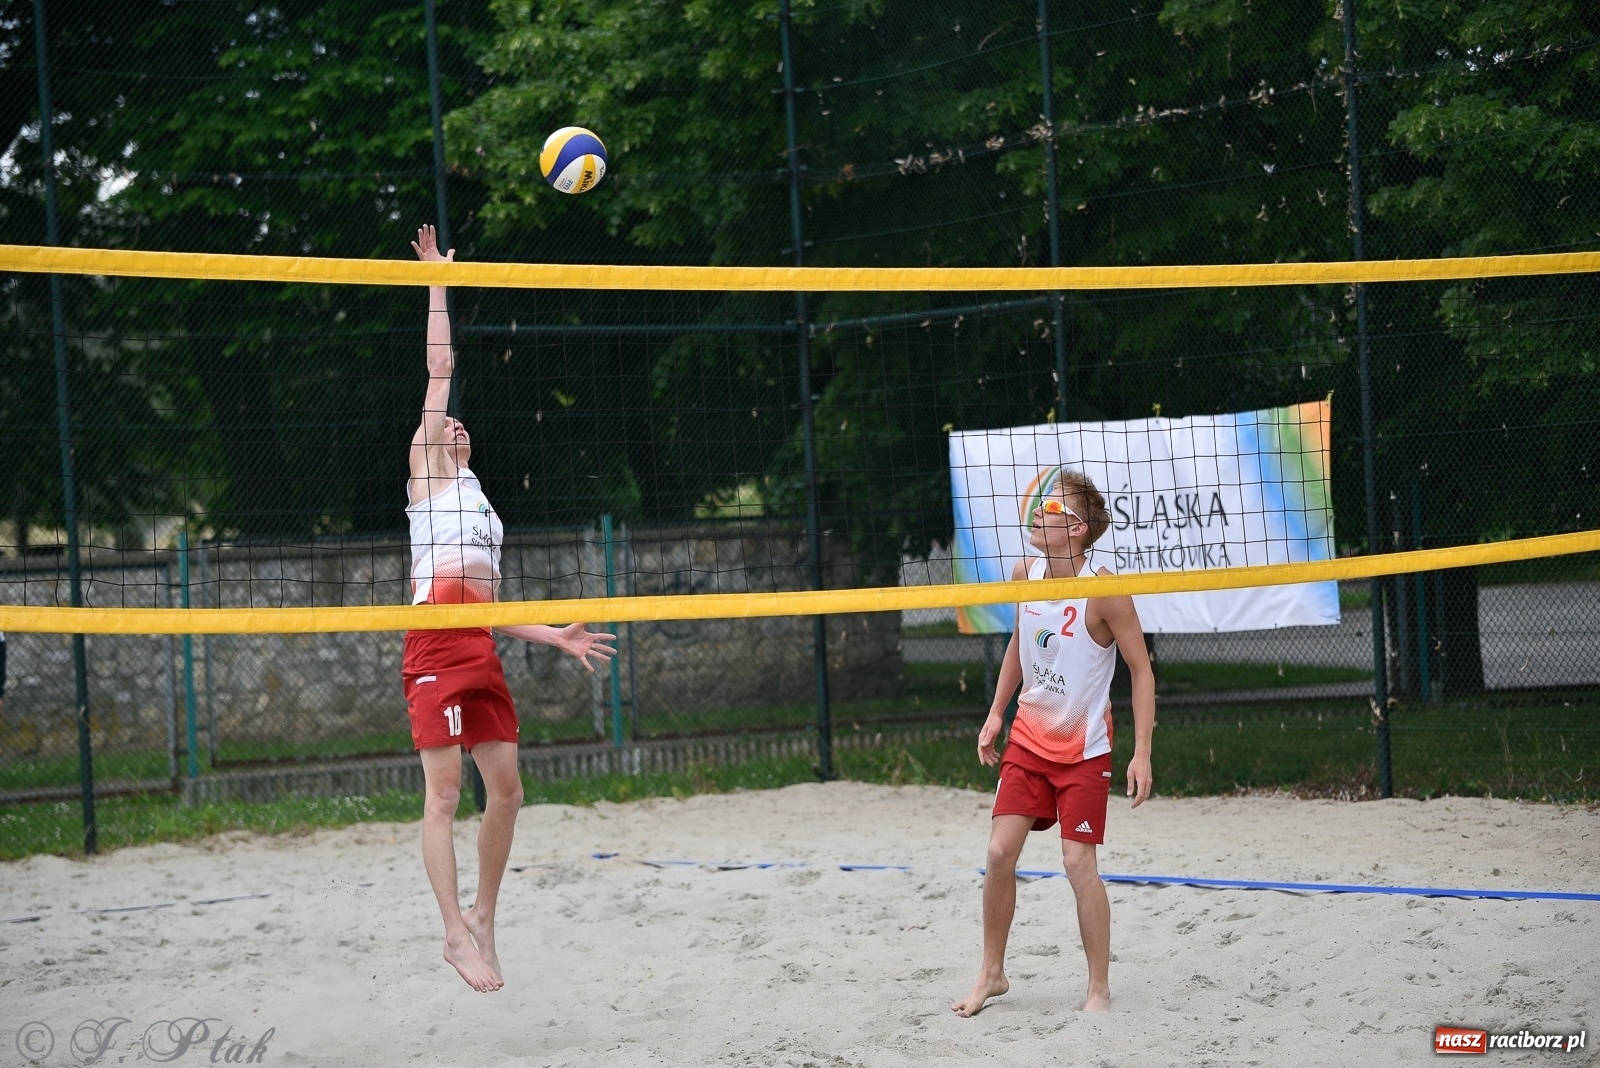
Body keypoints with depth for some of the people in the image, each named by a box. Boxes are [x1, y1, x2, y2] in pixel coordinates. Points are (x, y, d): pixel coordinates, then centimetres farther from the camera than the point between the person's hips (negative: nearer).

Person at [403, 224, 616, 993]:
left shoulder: (479, 505, 29)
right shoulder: (425, 468, 12)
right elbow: (439, 368, 6)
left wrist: (556, 636, 21)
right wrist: (437, 281, 10)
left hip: (479, 646, 8)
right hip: (436, 640, -8)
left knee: (506, 789, 7)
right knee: (444, 793, -9)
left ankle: (483, 915, 20)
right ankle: (456, 934, -10)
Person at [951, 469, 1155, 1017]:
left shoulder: (1104, 591, -19)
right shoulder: (1024, 574, -3)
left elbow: (1141, 670, -13)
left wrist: (1142, 754, -18)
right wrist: (995, 714, 11)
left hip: (1083, 746, -5)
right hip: (1028, 738, 5)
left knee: (1079, 862, -7)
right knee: (1000, 851, -1)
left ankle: (1100, 988, 7)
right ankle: (992, 973, 14)